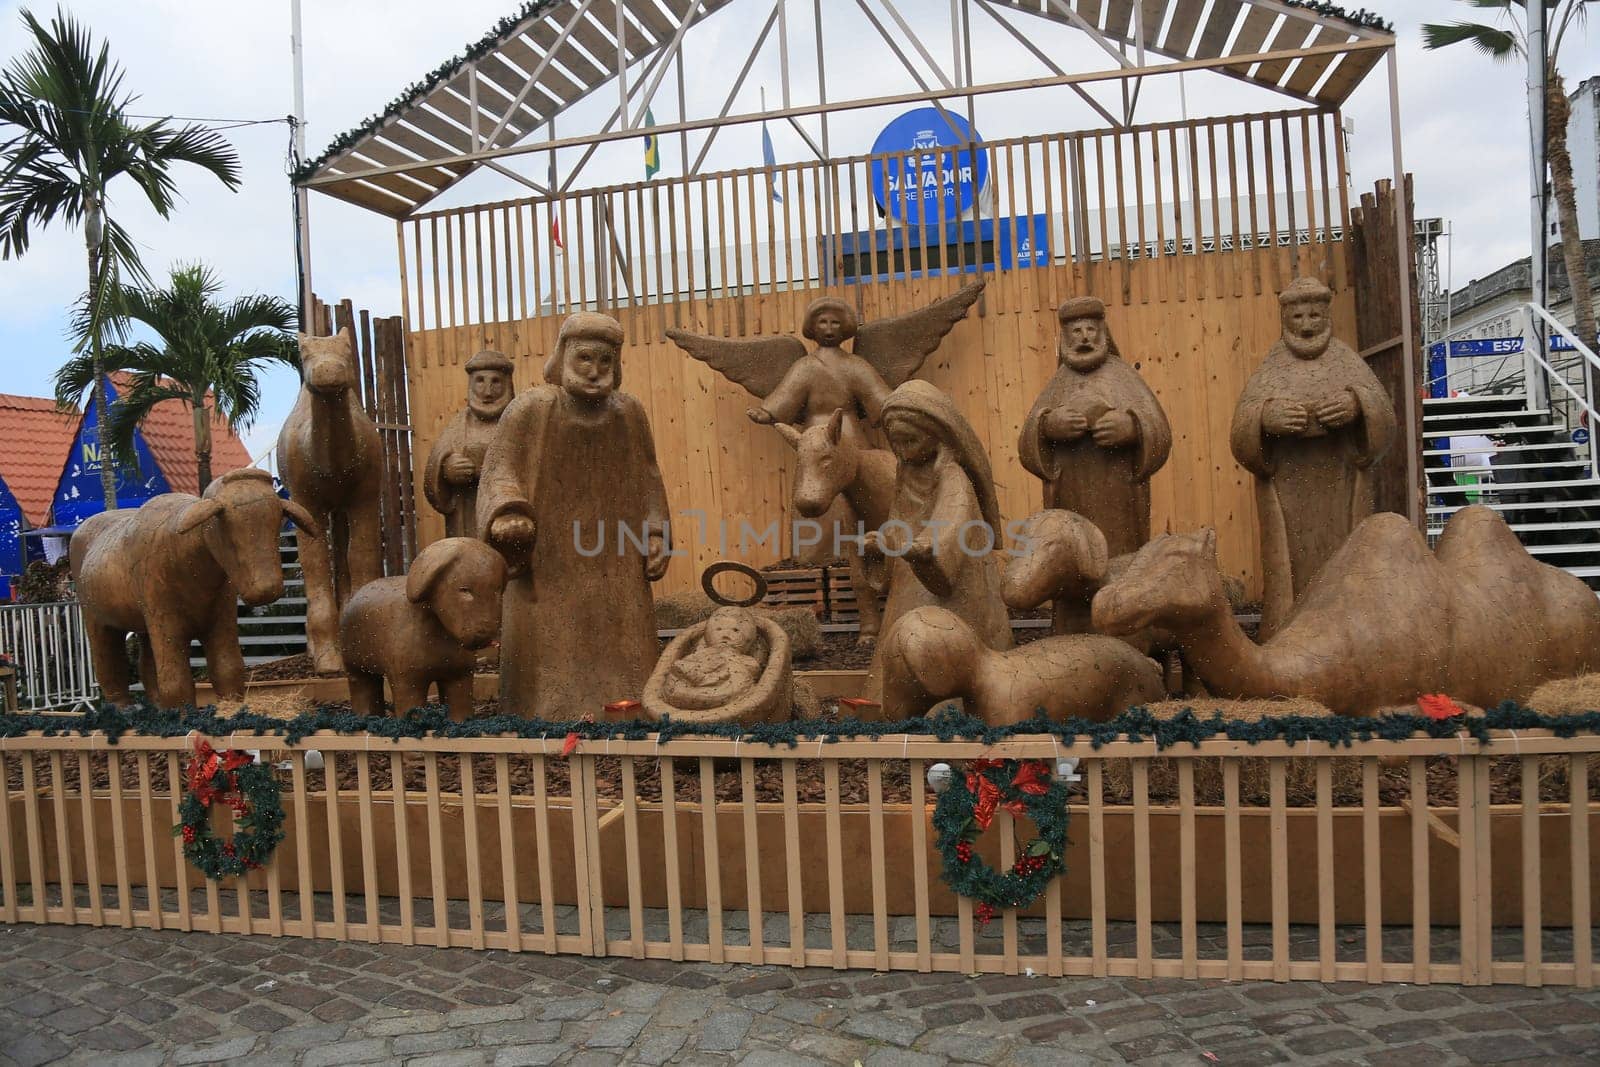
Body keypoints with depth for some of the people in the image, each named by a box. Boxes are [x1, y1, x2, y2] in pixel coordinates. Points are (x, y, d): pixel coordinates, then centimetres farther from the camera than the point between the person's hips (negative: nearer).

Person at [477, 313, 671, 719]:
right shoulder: (531, 409, -6)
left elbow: (647, 478, 13)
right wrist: (507, 516, -26)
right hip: (549, 560, -3)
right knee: (550, 664, -5)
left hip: (614, 564, 3)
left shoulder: (629, 413, 5)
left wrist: (656, 535, 3)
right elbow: (499, 472, -6)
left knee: (619, 660, 2)